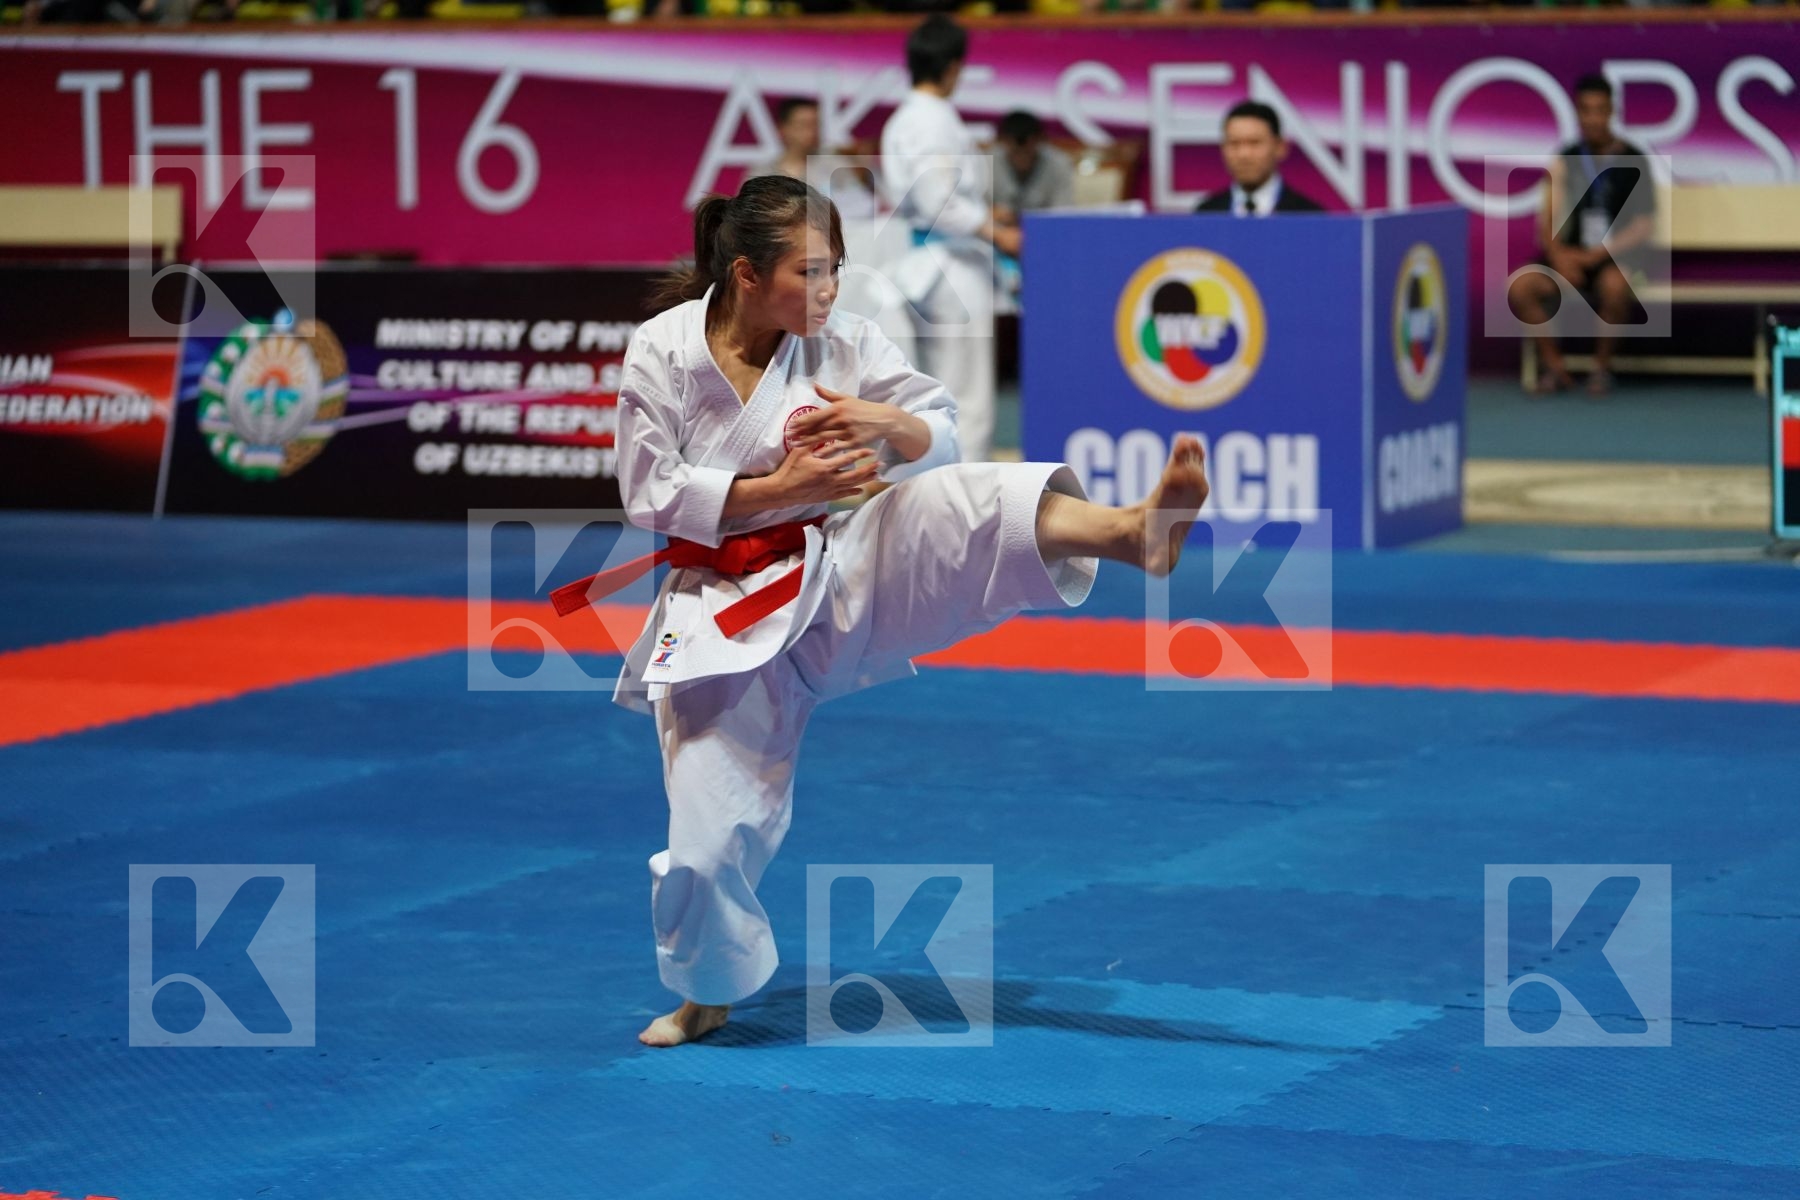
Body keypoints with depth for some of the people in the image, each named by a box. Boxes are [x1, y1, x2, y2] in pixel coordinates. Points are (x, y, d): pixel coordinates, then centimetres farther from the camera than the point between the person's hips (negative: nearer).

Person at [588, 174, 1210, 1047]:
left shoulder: (840, 342, -3)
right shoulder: (663, 351, -9)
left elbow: (943, 433, 1)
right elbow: (651, 493, -10)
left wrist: (889, 423, -22)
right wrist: (783, 489, -17)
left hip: (840, 576, 1)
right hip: (725, 608, -1)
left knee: (969, 501, -27)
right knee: (712, 824, -2)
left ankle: (1136, 530, -54)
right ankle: (706, 994, 24)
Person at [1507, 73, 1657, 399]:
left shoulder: (1632, 161, -1)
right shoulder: (1565, 160, 8)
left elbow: (1644, 225, -5)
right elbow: (1548, 217, 6)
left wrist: (1598, 254, -17)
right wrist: (1557, 254, -16)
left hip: (1616, 257, -3)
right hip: (1572, 253, 3)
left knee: (1614, 285, -39)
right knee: (1519, 286, -25)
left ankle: (1602, 365, -14)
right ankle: (1555, 366, -7)